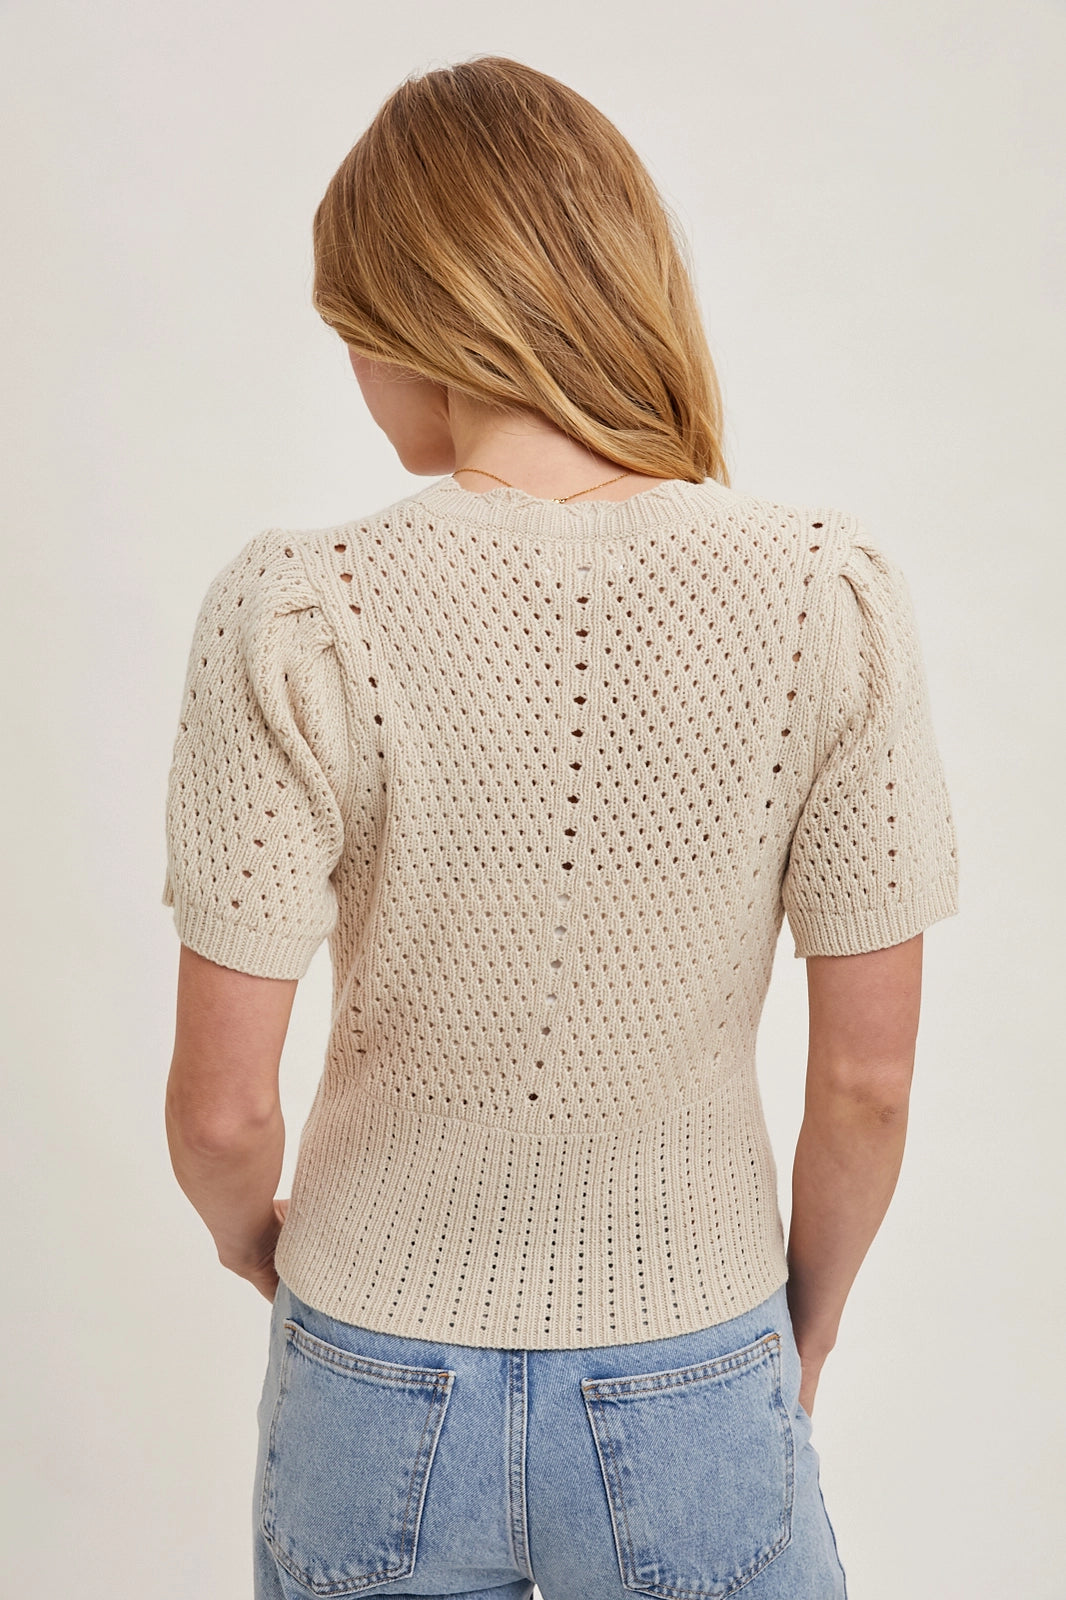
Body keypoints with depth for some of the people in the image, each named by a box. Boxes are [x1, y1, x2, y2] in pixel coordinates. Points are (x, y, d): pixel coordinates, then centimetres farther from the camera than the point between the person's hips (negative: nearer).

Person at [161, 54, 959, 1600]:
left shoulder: (296, 617, -21)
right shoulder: (831, 599, -17)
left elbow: (223, 1108, -15)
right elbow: (869, 1080, -10)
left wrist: (251, 1236, 8)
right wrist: (805, 1328, 8)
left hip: (379, 1394, 0)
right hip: (695, 1402, 1)